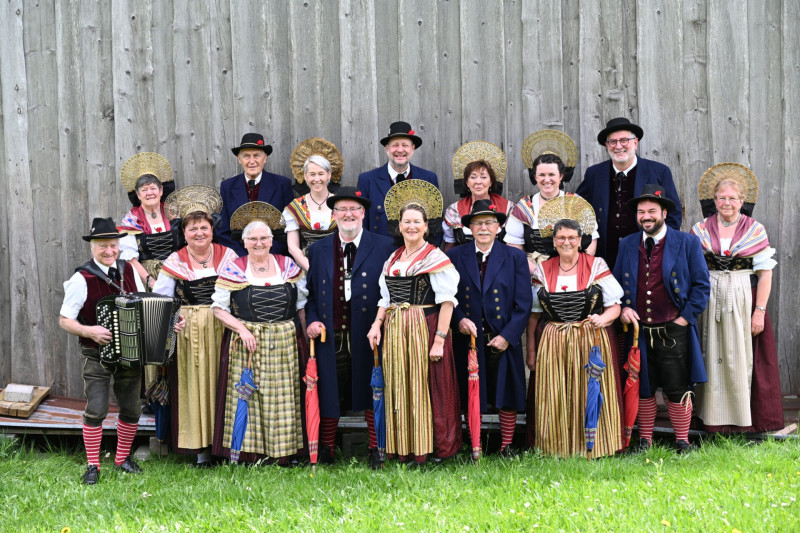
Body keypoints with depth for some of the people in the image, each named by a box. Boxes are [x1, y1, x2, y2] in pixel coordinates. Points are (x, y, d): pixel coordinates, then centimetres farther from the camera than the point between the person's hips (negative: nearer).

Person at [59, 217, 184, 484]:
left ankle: (123, 458, 28)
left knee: (131, 409, 10)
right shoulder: (82, 279, -12)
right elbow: (64, 320, -9)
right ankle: (92, 465, 6)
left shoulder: (128, 271, 3)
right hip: (97, 356, -5)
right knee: (96, 409, -9)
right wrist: (89, 331, -25)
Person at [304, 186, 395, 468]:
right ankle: (325, 453, 19)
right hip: (331, 338, 2)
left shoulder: (384, 247, 3)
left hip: (369, 338, -2)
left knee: (372, 396, 5)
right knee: (329, 396, 7)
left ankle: (377, 453, 17)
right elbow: (309, 293, 14)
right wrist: (311, 320, -2)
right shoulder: (317, 250, 11)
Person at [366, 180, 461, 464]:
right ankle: (402, 448, 17)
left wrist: (439, 339, -19)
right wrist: (377, 325, 2)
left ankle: (428, 447, 7)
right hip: (395, 332, 6)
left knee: (427, 387, -2)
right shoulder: (393, 258, 14)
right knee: (399, 389, 9)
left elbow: (447, 301, -12)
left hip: (425, 329, -6)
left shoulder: (435, 257, -6)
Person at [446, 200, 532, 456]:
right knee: (472, 397, 6)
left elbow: (523, 304, -2)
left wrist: (507, 336, -11)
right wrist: (459, 319, -15)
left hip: (504, 341, 0)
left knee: (507, 396, 6)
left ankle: (507, 447, 19)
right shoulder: (455, 257, 4)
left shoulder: (515, 258, 2)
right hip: (469, 339, 0)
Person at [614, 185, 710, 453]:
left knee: (677, 389, 1)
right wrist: (623, 308, -1)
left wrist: (684, 318, -7)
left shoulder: (688, 243, -1)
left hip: (673, 331, -3)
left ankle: (682, 441, 15)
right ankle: (645, 439, 23)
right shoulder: (627, 245, 9)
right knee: (642, 389, 10)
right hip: (638, 331, 3)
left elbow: (701, 285, 0)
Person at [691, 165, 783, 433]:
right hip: (710, 304, 2)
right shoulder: (701, 230, 6)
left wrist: (759, 311, -10)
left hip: (744, 302, -2)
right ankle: (716, 417, 13)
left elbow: (765, 273, -3)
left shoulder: (755, 231, 0)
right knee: (714, 359, 4)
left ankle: (747, 417, 13)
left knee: (744, 359, 1)